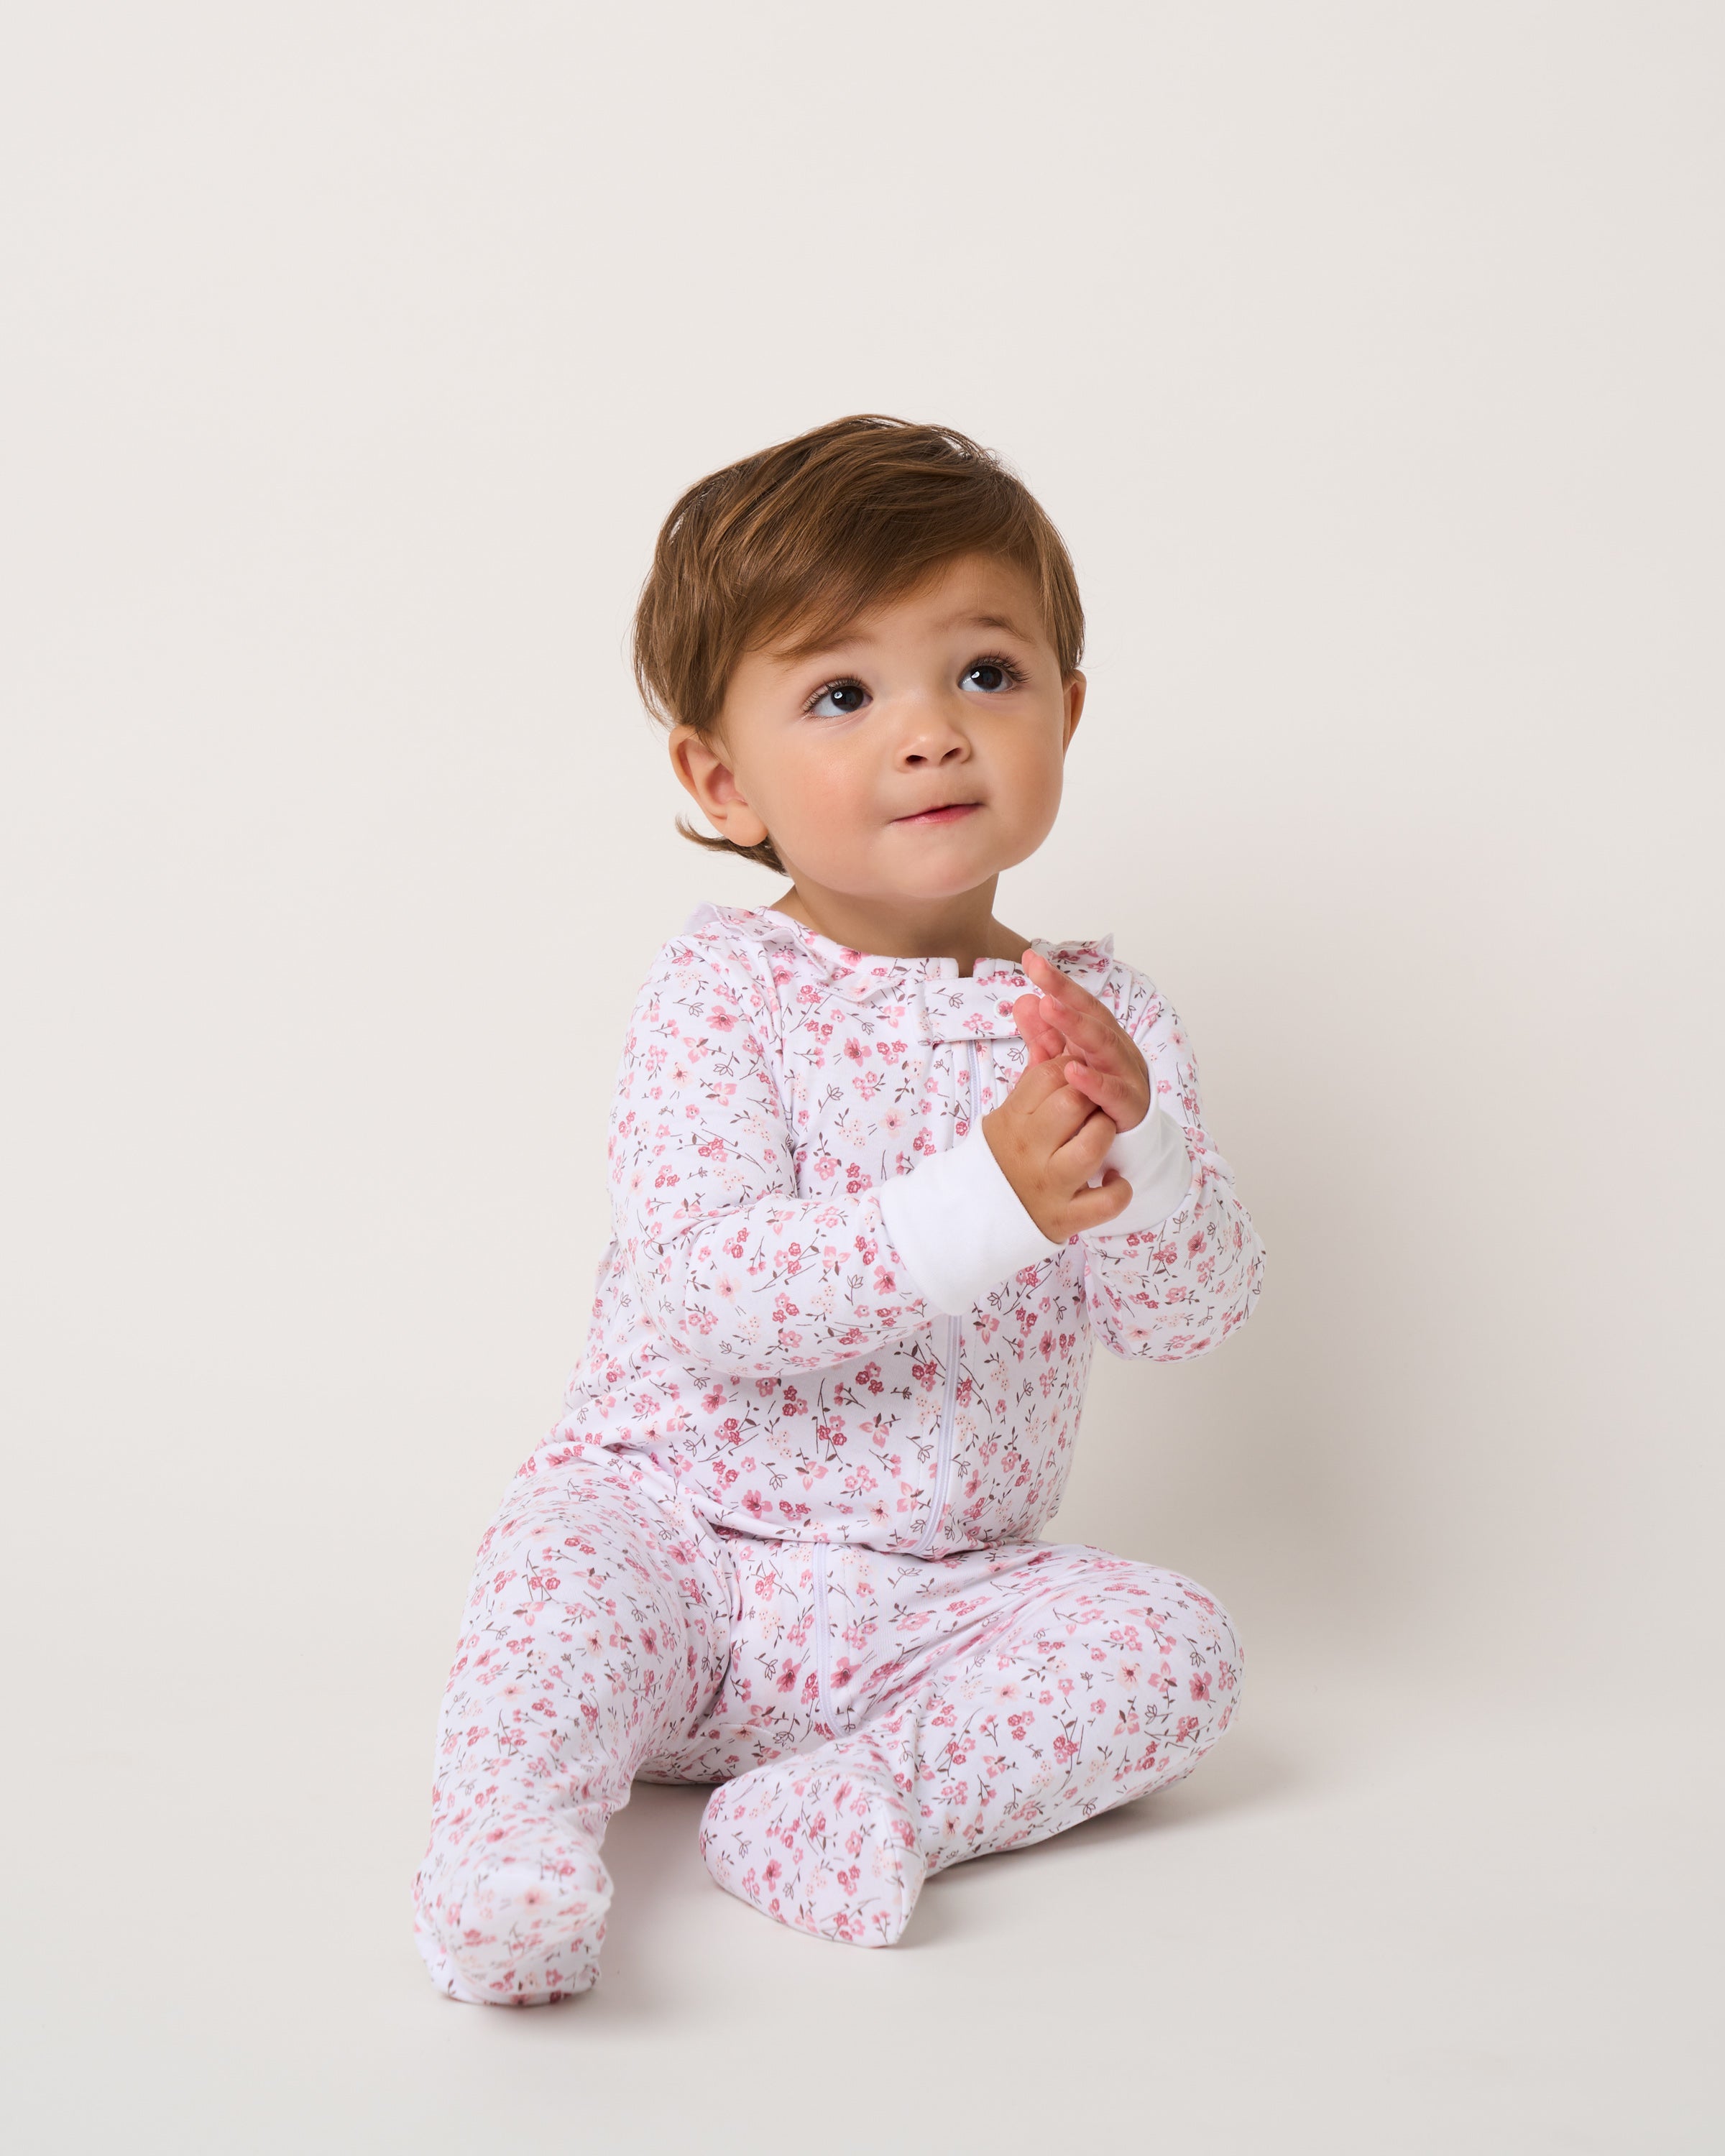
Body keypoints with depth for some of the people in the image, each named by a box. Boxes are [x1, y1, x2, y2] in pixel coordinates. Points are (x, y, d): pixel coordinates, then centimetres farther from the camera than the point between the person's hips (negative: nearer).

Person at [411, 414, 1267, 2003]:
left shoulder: (1104, 1019, 2)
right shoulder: (723, 991, -10)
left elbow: (1195, 1316, -6)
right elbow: (704, 1297, -24)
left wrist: (1135, 1149, -28)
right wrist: (984, 1208, -35)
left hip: (940, 1598, 4)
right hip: (679, 1529, -3)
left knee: (1172, 1644, -18)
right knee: (566, 1555, -32)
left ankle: (873, 1798, -26)